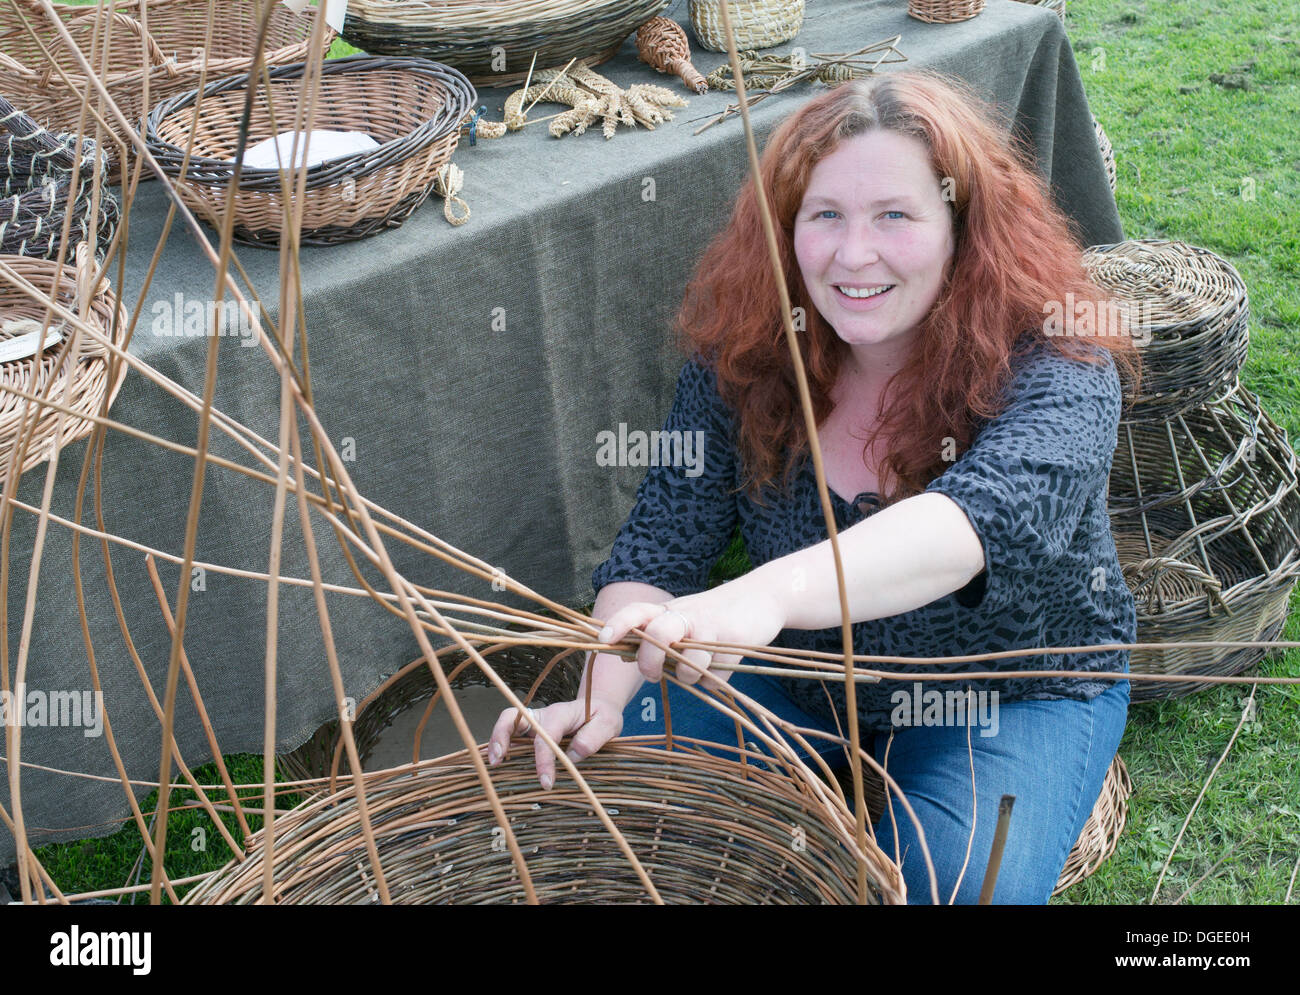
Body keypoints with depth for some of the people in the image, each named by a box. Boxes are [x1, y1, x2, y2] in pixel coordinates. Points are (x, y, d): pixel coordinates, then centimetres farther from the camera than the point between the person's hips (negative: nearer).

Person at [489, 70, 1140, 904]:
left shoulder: (1055, 372, -26)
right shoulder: (741, 361, -12)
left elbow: (981, 517, -46)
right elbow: (658, 545, -13)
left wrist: (768, 593, -64)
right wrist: (601, 694, -33)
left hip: (1018, 691, -3)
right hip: (800, 679, 4)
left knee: (960, 881, -30)